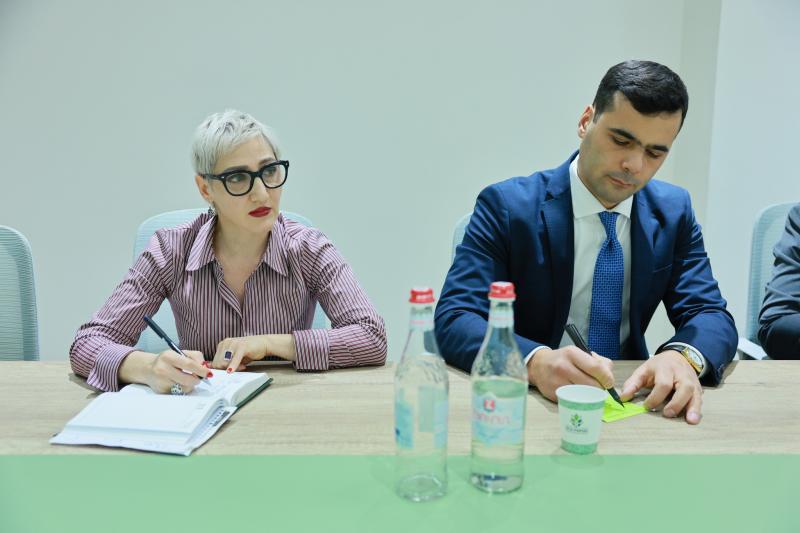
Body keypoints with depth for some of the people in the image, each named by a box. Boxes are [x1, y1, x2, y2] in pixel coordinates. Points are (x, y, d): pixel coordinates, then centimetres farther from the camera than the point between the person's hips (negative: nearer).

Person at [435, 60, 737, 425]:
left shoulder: (673, 211, 3)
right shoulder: (506, 206, -10)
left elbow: (712, 316, 0)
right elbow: (453, 319, -17)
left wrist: (682, 355, -24)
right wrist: (536, 362, -36)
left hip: (628, 402, 4)